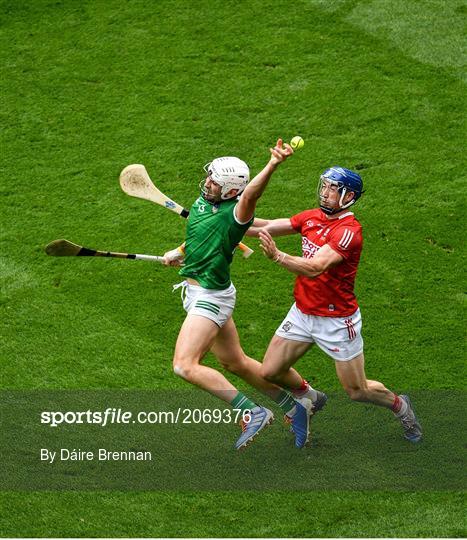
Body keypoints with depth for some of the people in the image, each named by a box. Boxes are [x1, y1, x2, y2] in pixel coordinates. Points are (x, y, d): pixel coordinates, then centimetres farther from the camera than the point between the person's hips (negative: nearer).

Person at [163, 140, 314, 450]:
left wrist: (272, 165, -60)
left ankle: (252, 413, -13)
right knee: (236, 363, 19)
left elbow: (251, 193, -44)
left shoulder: (235, 213, -21)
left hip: (212, 296, -9)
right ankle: (293, 407, 33)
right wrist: (179, 253, 32)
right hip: (196, 293, 9)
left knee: (185, 365, -18)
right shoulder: (202, 201, 5)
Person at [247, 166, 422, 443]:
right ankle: (312, 399, 35)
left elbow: (315, 267, -36)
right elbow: (268, 227, -1)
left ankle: (399, 405, 36)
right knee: (270, 372, 5)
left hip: (337, 321, -6)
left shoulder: (349, 231, -23)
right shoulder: (313, 217, 0)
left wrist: (277, 256, -50)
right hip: (302, 313, 6)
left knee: (357, 391, 4)